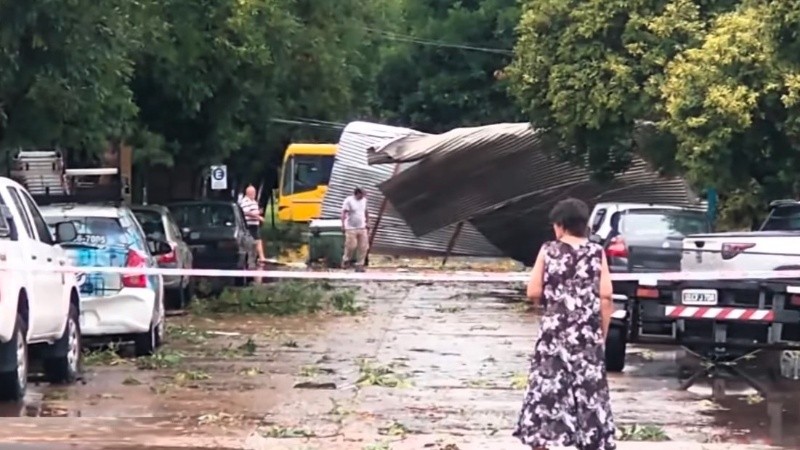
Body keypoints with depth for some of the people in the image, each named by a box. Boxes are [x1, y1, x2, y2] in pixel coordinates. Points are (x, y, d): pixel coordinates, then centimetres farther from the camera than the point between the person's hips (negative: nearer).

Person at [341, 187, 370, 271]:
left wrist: (367, 222, 21)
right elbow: (344, 213, -16)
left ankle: (359, 265, 7)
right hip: (351, 228, -5)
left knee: (363, 247, -1)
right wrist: (343, 223, -27)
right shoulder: (348, 201, -11)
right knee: (351, 246, -7)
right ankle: (346, 259, 21)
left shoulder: (364, 200, 8)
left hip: (362, 228, 6)